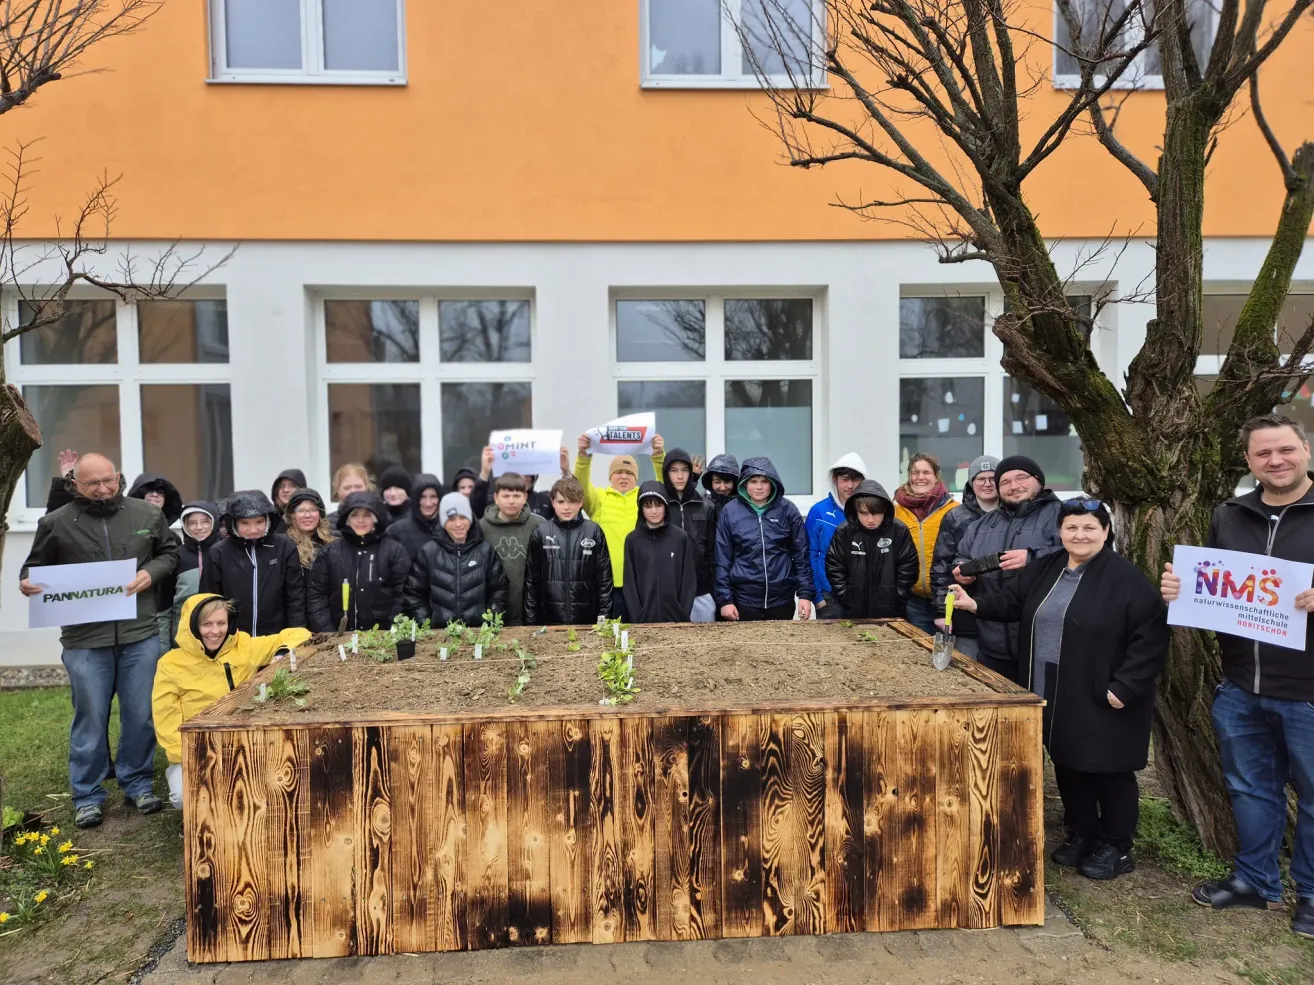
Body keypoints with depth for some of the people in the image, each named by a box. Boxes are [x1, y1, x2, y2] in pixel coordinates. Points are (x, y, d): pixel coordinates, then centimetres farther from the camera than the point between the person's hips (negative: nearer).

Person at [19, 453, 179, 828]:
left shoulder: (147, 514, 3)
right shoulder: (56, 523, -1)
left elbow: (169, 551, 14)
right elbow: (36, 567, 10)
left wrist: (151, 572, -5)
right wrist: (27, 583, -11)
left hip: (140, 634, 1)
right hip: (84, 640, -1)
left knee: (140, 716, 10)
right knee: (90, 719, 8)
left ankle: (137, 783, 27)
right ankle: (87, 796, 23)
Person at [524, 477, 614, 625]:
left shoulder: (594, 532, 1)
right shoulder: (540, 532, 1)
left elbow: (605, 578, 3)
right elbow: (531, 579, 4)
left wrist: (604, 617, -1)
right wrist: (531, 620, 1)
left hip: (587, 620, 0)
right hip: (550, 620, 0)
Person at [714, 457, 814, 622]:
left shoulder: (788, 510, 0)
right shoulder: (730, 511, -2)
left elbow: (801, 554, 3)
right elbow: (722, 559, 0)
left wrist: (805, 593, -3)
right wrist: (724, 599, -4)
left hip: (782, 599, 1)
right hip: (744, 599, -1)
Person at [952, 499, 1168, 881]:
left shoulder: (1126, 578, -14)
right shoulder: (1045, 569, 7)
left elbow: (1150, 637, -16)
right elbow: (1010, 597, 7)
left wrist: (1124, 687, -19)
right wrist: (976, 603, -13)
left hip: (1102, 700, -6)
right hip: (1054, 696, 6)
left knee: (1109, 771, 8)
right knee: (1068, 765, 18)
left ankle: (1116, 848, 26)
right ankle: (1081, 834, 36)